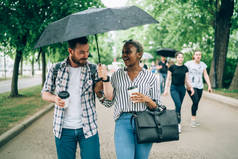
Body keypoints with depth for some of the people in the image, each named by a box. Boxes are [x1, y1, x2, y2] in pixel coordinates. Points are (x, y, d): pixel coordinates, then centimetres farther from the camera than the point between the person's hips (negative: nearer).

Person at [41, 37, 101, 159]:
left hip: (88, 128, 0)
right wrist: (54, 98, -12)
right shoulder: (56, 69, 0)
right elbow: (45, 93, 10)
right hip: (63, 129, 1)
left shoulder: (93, 69, -1)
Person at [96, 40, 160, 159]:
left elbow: (156, 107, 6)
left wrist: (146, 100, -14)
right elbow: (108, 102, 5)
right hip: (123, 122, 0)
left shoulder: (150, 77, 5)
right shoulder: (117, 75, 10)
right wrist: (105, 79, -4)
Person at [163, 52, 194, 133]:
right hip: (174, 88, -4)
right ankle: (178, 124, -14)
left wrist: (191, 88, -7)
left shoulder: (185, 68, 5)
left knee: (178, 106, 9)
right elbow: (168, 79, 0)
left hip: (182, 88, 4)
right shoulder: (172, 67, -4)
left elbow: (187, 80, 7)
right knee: (178, 105, -18)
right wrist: (166, 89, -6)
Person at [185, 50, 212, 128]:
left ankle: (193, 119, 19)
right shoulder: (189, 63, -3)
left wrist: (209, 86, 4)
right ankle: (193, 119, -6)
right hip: (191, 86, -4)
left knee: (196, 103, 6)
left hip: (200, 87, 4)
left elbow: (206, 75, 10)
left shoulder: (203, 64, 9)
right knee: (195, 102, -17)